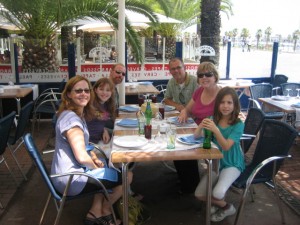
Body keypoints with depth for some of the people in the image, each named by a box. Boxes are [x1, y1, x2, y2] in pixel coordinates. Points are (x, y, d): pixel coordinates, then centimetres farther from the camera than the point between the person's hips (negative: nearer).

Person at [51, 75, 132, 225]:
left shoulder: (78, 114, 7)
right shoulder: (72, 119, -24)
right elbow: (81, 157, -29)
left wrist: (94, 158, 3)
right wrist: (96, 167, -9)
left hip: (68, 172, 10)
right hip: (71, 179, -10)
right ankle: (105, 210, 25)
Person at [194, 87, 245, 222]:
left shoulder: (238, 124, -15)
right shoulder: (214, 120, -2)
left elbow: (226, 146, -26)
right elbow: (196, 136, -11)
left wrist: (216, 130, -43)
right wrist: (201, 126, -34)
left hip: (232, 164, -4)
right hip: (216, 162, 5)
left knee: (217, 193, -26)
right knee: (199, 195, -8)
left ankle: (226, 207, 9)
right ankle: (218, 203, 23)